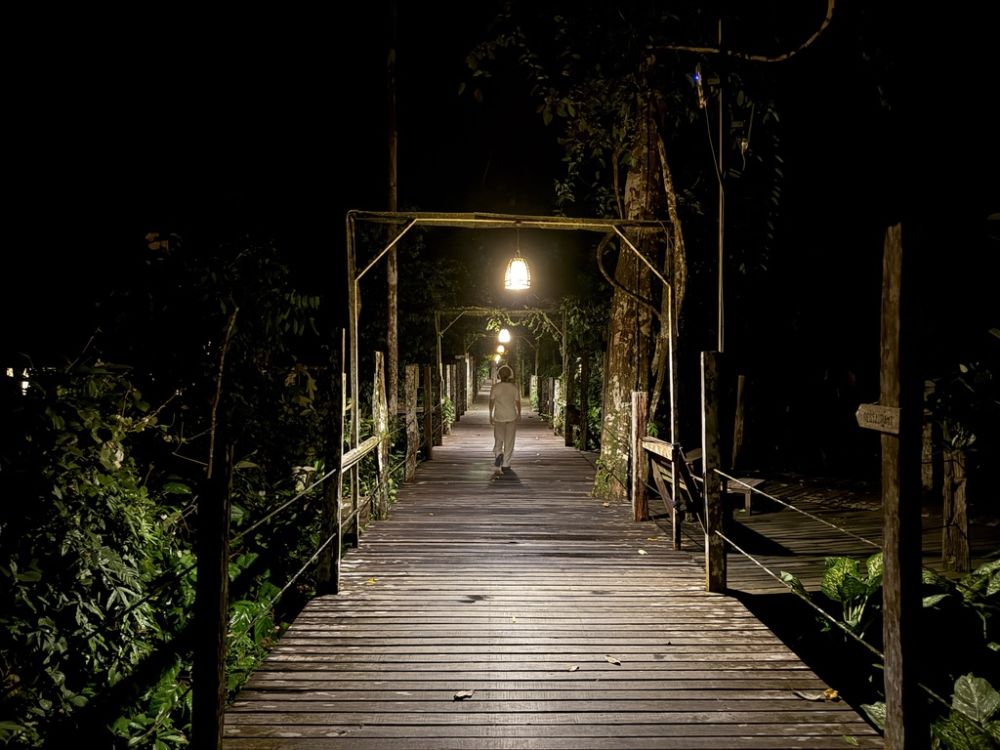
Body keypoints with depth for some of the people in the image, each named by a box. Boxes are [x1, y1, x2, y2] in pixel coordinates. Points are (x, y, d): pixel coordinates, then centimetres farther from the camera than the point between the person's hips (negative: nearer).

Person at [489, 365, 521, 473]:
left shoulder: (495, 387, -6)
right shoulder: (514, 388, -4)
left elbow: (491, 402, -4)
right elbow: (518, 403, -1)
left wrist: (490, 416, 5)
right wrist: (519, 414, 15)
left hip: (499, 417, 0)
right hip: (511, 417, 1)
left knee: (498, 440, 9)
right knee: (509, 441, 11)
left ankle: (499, 455, -20)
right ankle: (505, 463, 14)